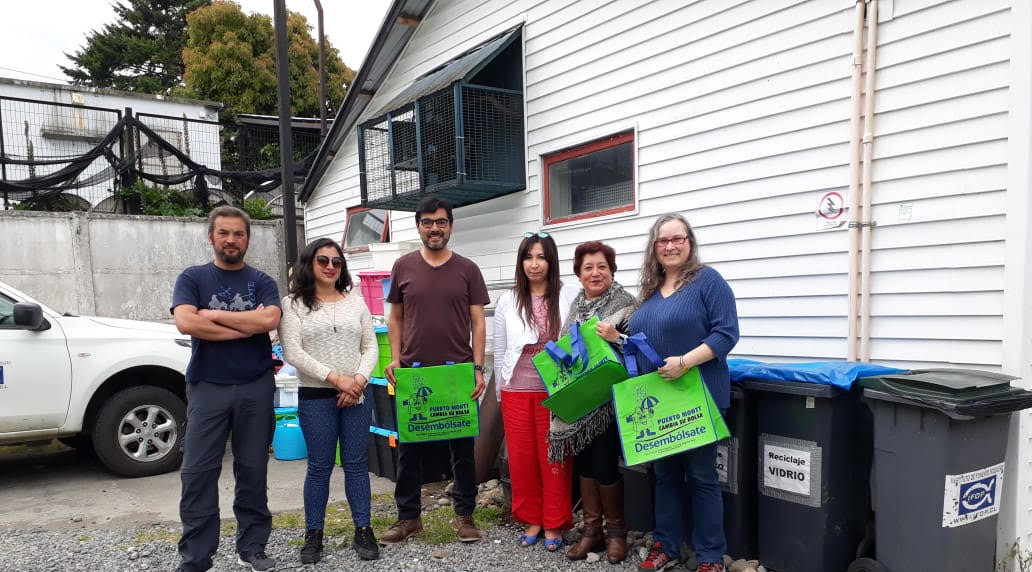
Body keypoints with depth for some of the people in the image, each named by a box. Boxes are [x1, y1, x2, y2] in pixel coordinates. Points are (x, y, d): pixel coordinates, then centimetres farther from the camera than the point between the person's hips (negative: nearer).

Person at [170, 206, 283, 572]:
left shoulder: (261, 281, 7)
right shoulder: (192, 278, 5)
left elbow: (269, 320, -13)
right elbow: (186, 323, -13)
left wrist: (214, 314, -10)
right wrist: (246, 326, -10)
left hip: (256, 387, 1)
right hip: (207, 387, -1)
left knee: (253, 469, 8)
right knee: (198, 472, -1)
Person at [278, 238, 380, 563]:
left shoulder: (355, 302, 10)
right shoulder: (293, 304, -1)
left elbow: (371, 347, 8)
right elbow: (293, 353, -10)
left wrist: (359, 379, -10)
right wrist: (336, 378, -15)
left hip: (356, 395, 3)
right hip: (315, 397, -2)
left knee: (356, 464, 6)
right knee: (319, 467, 4)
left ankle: (363, 531, 15)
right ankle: (313, 535, 17)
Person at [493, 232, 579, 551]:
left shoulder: (569, 297, -3)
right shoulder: (508, 301, 4)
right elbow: (500, 350, 9)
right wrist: (499, 392, 10)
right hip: (516, 391, 3)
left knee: (553, 458, 6)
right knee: (521, 458, 10)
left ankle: (554, 524, 20)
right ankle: (531, 519, 26)